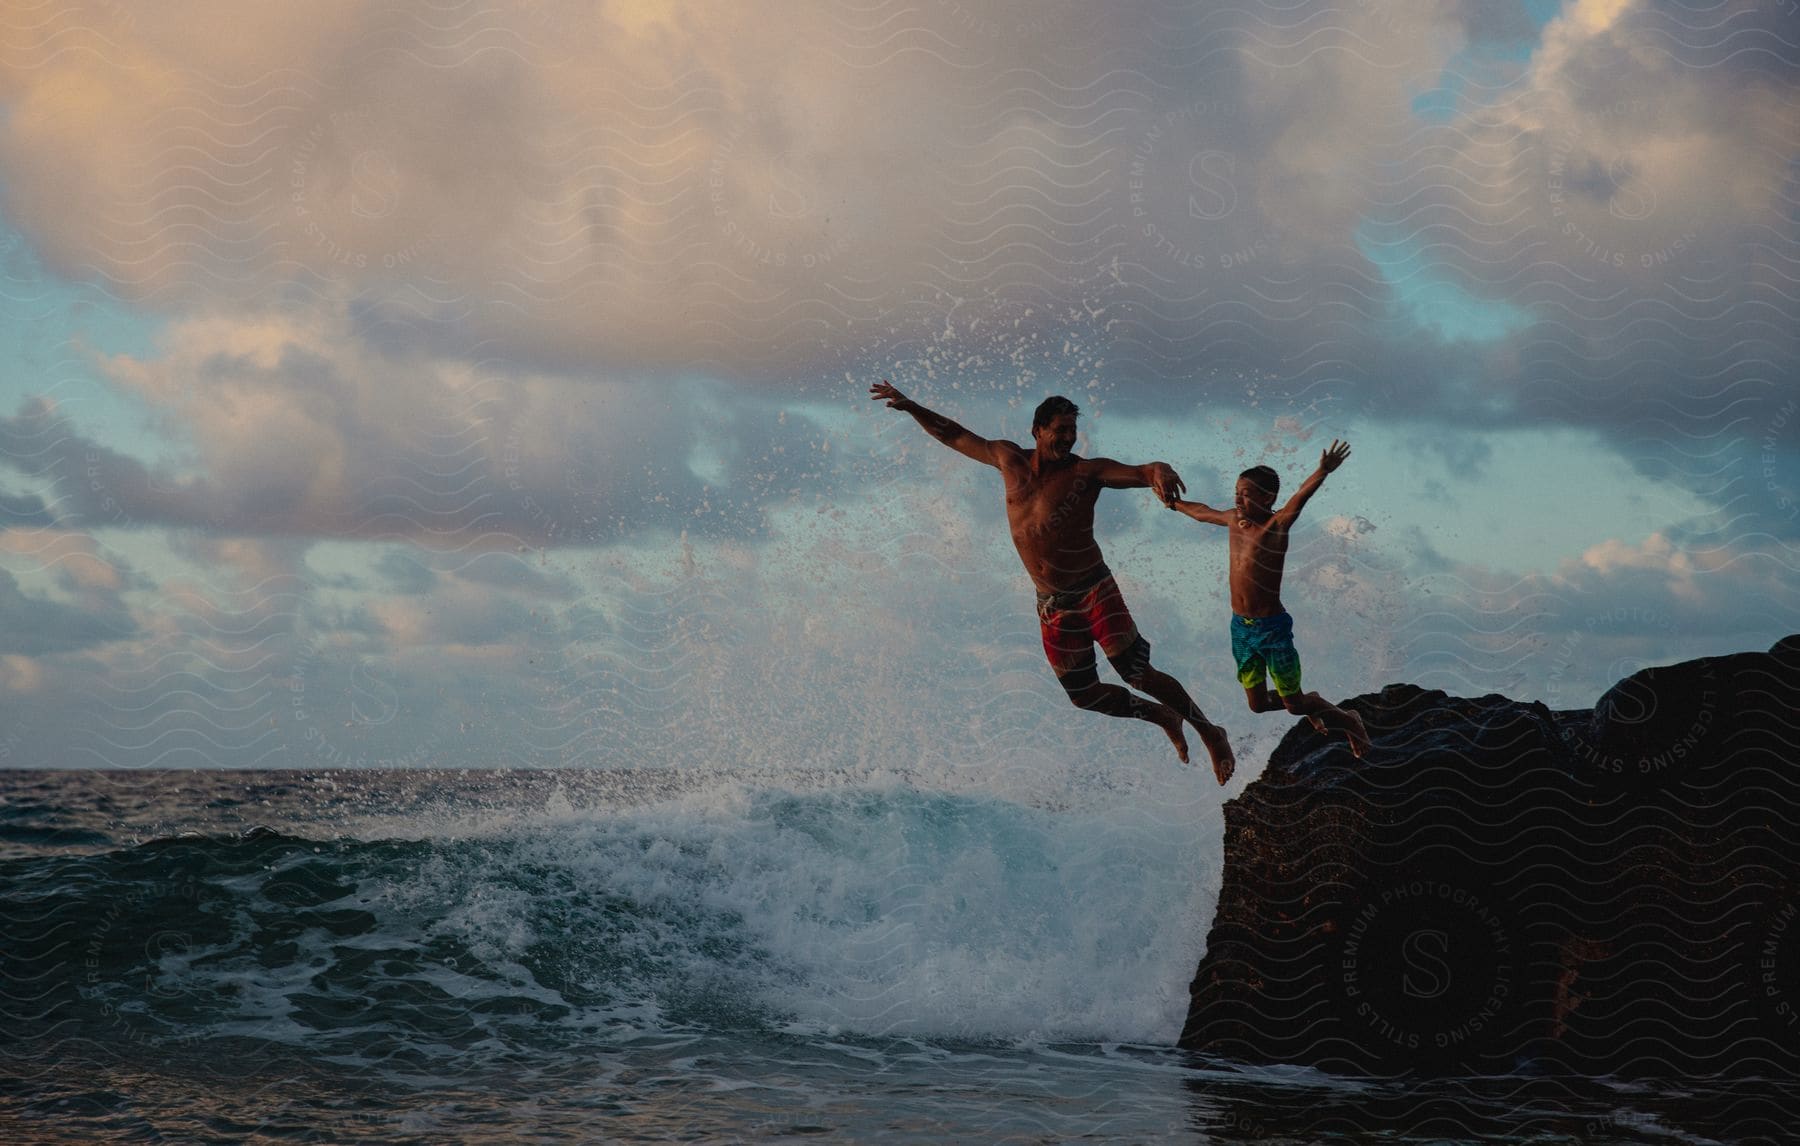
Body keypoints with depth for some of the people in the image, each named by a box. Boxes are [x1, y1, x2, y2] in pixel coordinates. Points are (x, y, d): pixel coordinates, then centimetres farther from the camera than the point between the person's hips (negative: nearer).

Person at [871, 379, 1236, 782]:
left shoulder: (1086, 472, -10)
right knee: (1083, 694, 7)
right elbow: (954, 436, 15)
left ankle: (1209, 732, 4)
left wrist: (1159, 471, -48)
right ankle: (1163, 717, 31)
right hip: (1052, 605, 5)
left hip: (1094, 591, -5)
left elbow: (1141, 472, -25)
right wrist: (909, 406, 11)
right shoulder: (1009, 460, 3)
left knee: (1137, 673, -13)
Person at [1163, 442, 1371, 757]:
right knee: (1258, 704, 16)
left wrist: (1323, 472, -56)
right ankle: (1312, 707, 45)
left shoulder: (1277, 526, -16)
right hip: (1240, 627, 7)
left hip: (1272, 628, -7)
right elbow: (1201, 512, 25)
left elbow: (1300, 498, -37)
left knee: (1293, 704, 5)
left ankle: (1348, 721, 32)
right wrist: (1174, 503, 43)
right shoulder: (1234, 520, 3)